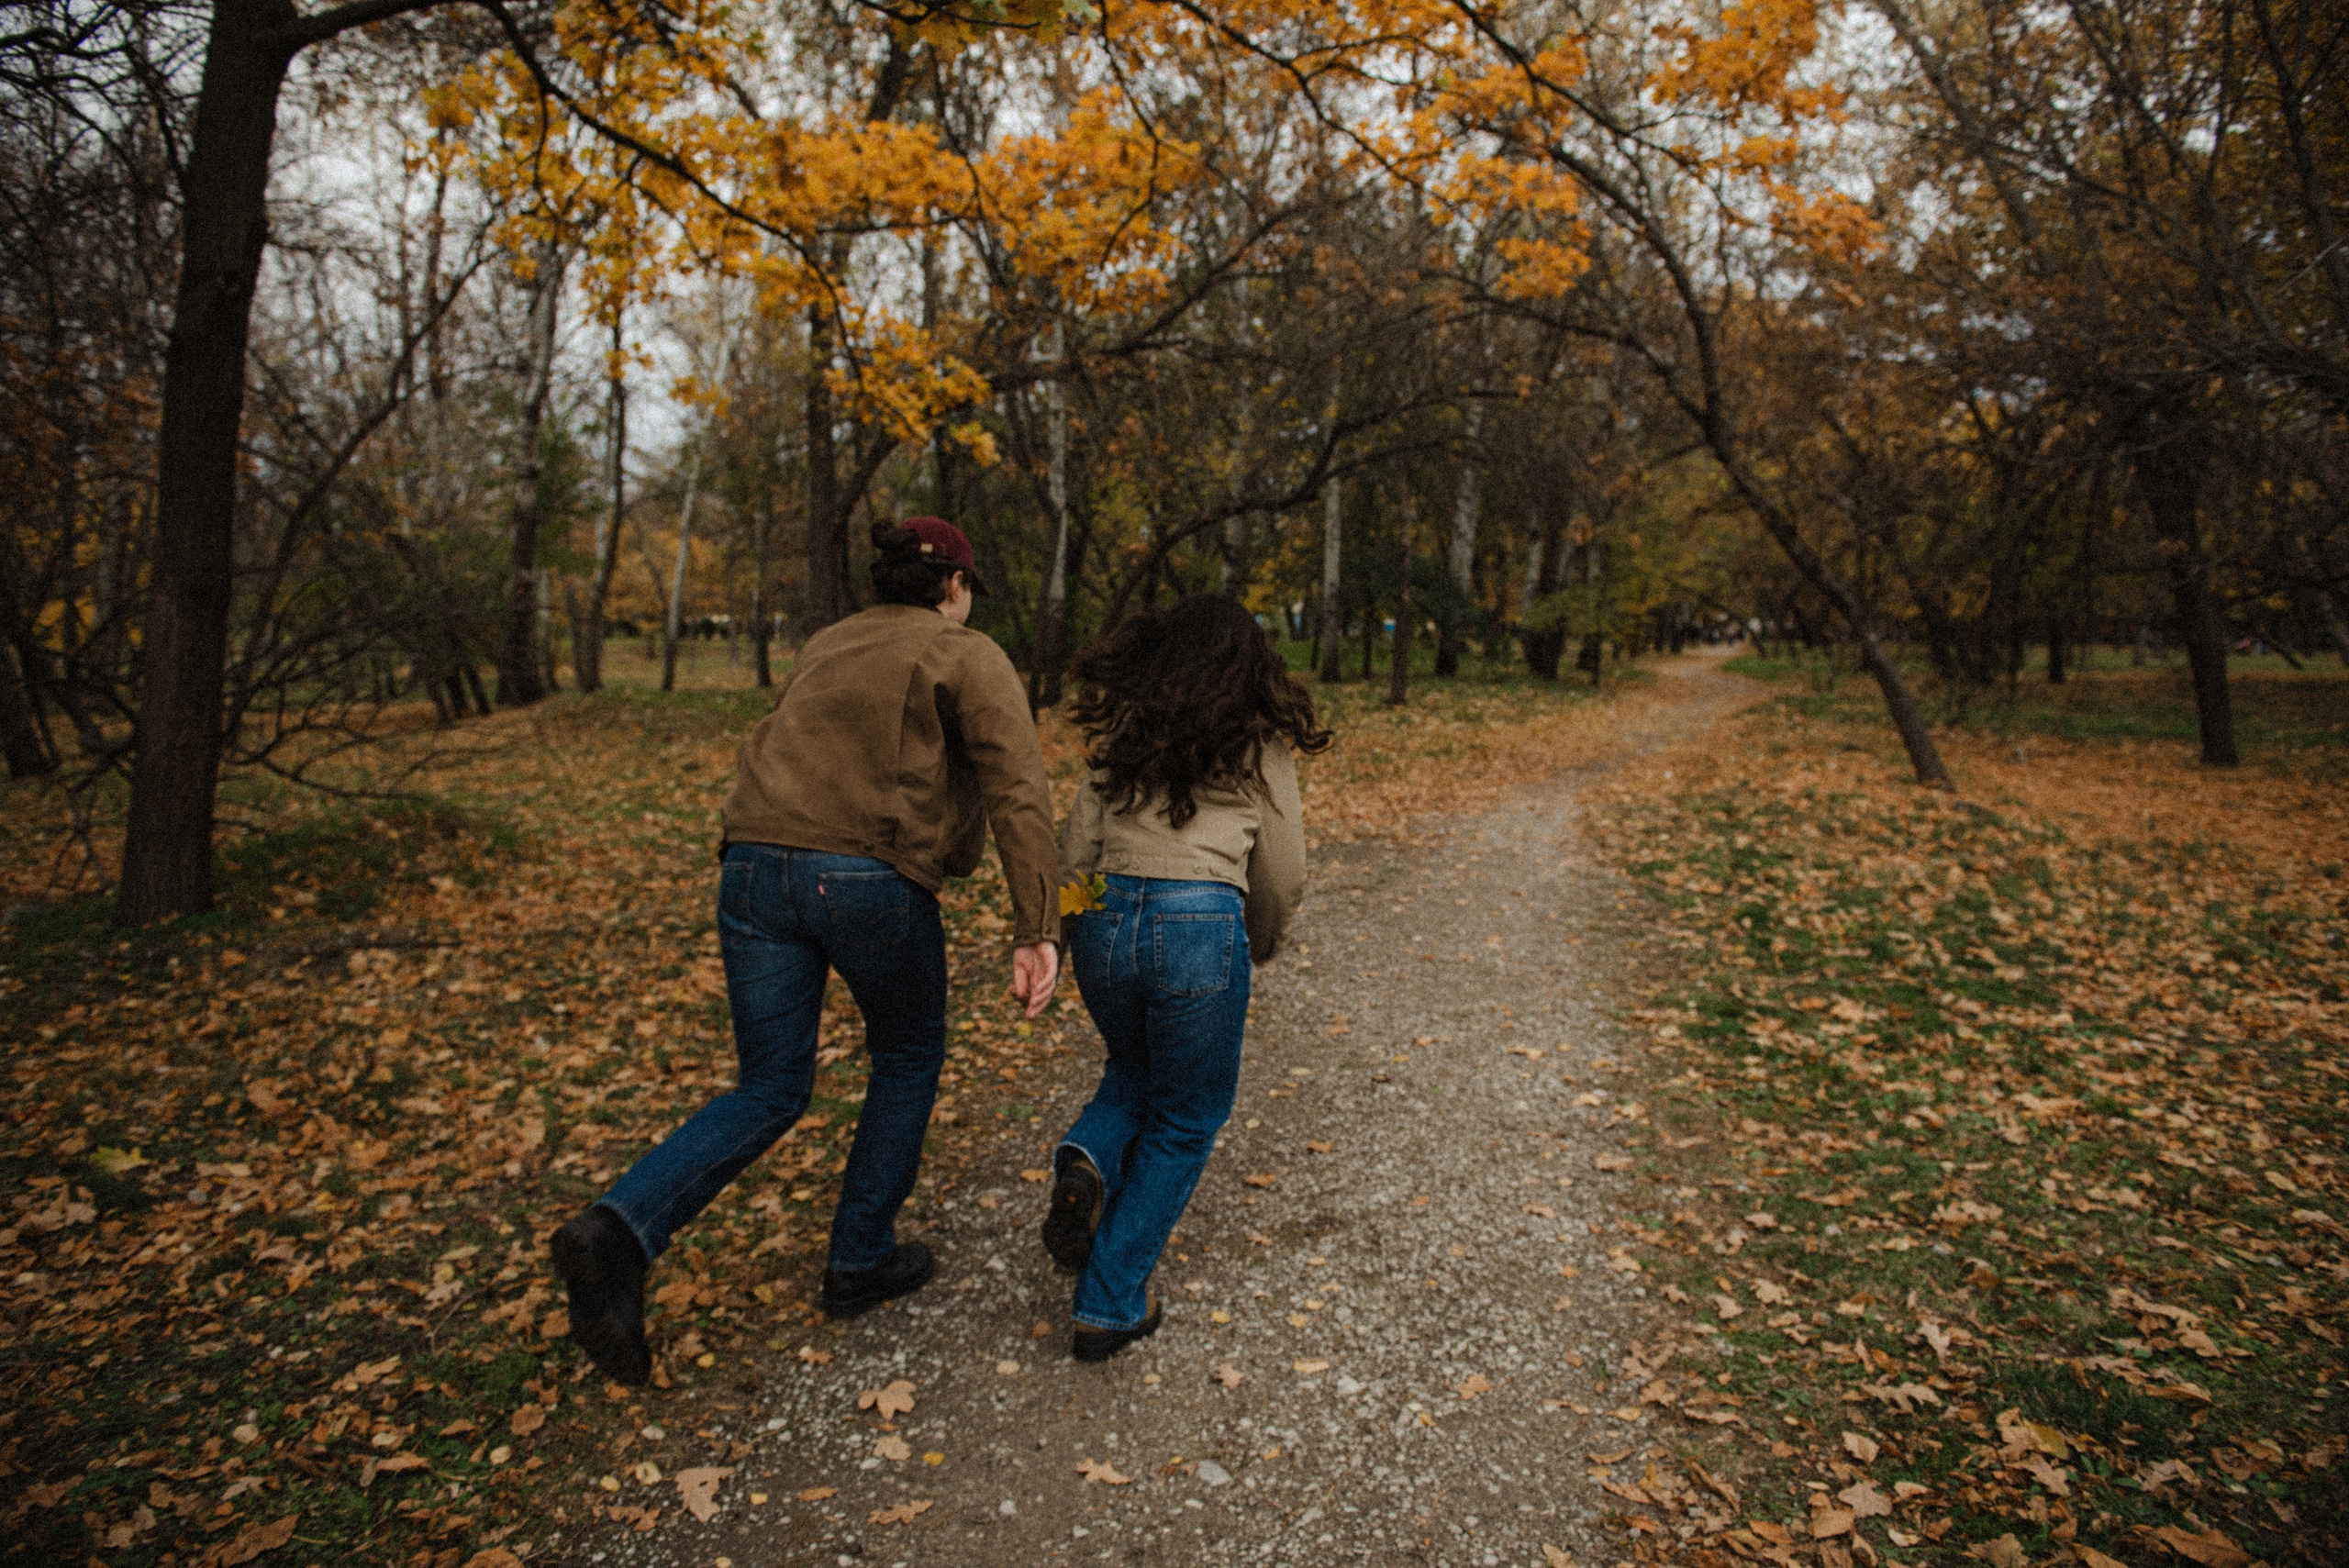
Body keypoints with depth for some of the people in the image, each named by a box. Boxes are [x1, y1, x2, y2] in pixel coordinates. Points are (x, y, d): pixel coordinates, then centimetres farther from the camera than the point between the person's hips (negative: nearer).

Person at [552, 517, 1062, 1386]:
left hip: (754, 863, 6)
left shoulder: (828, 645, 23)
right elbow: (1017, 795, -10)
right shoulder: (968, 657, 3)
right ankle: (861, 1258, 28)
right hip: (871, 879, -5)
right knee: (908, 1057, 20)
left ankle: (620, 1229, -7)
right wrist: (1036, 931, -14)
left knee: (770, 1092, 13)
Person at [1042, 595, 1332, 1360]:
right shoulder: (1260, 747, 7)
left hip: (1102, 921, 4)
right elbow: (1283, 881, 10)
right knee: (1184, 1121, 15)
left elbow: (1075, 853, 12)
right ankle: (1109, 1307, 16)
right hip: (1200, 926, -3)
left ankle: (1087, 1162, 1)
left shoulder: (1120, 738, 14)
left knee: (1134, 1071, 31)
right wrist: (1256, 950, 27)